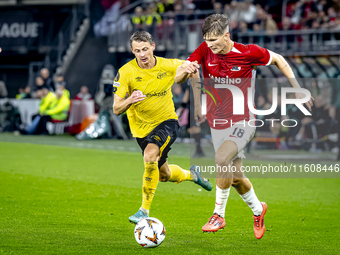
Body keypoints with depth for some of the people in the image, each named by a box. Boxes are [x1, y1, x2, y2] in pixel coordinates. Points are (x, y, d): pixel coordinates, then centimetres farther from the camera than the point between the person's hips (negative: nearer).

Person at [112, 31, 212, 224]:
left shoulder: (168, 66, -12)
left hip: (167, 122, -2)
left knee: (150, 155, -32)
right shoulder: (126, 72, -17)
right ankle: (191, 174, 51)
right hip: (142, 127, 2)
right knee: (165, 175, 15)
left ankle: (145, 210, -23)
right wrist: (129, 100, -38)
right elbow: (117, 109, -19)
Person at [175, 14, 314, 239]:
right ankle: (258, 210, 41)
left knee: (222, 159, -29)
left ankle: (219, 215, -15)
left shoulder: (248, 52, -15)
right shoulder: (205, 51, -7)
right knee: (235, 177, 12)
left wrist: (297, 89, -1)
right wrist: (186, 71, -25)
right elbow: (177, 79, -5)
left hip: (242, 121, -5)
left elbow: (278, 60, 2)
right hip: (217, 123, 5)